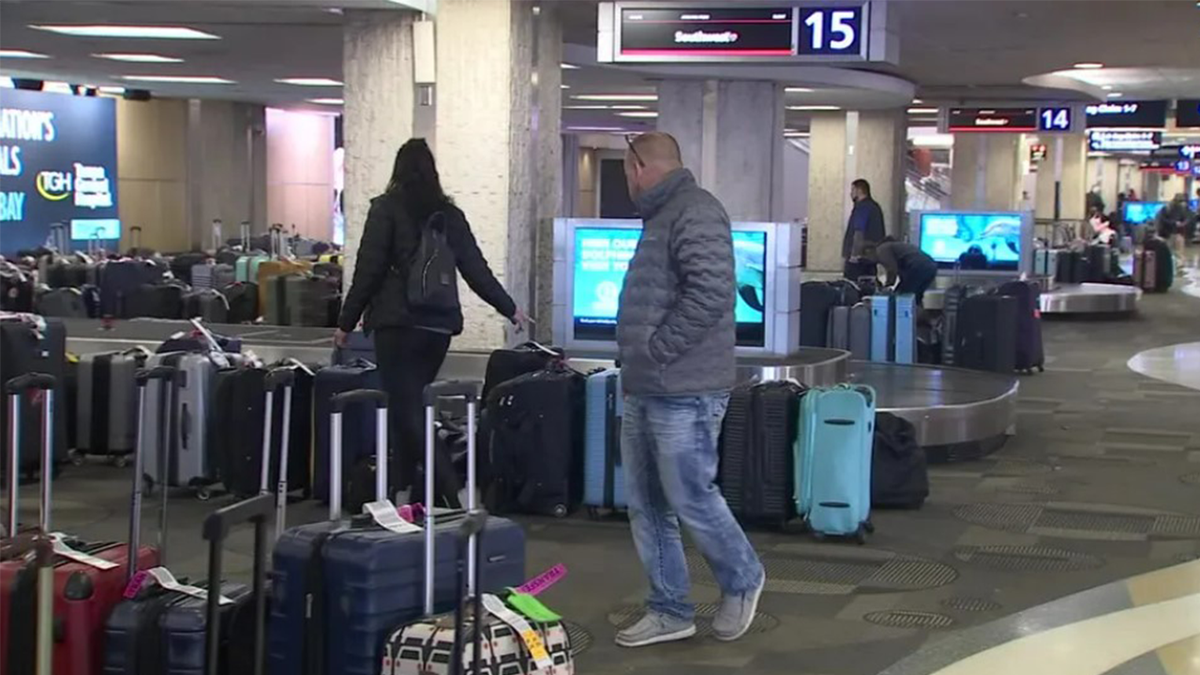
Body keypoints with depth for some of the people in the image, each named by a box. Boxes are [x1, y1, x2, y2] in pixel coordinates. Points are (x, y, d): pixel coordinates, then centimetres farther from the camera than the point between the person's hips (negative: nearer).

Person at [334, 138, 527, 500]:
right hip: (438, 325, 5)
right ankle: (403, 491, 16)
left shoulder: (386, 208, -2)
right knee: (410, 406, 15)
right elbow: (476, 269, 14)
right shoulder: (450, 214, 11)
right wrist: (510, 309, 26)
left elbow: (368, 270, -6)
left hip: (397, 324, -5)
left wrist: (347, 322, 1)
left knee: (406, 411, -6)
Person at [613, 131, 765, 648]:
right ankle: (669, 611, 19)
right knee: (647, 507, 11)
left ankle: (742, 581, 21)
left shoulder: (695, 213, -13)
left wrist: (656, 350, -20)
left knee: (690, 499, -2)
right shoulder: (662, 216, 19)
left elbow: (711, 293, -24)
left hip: (683, 393, -10)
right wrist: (636, 357, 13)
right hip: (645, 391, 10)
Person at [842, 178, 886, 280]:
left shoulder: (862, 207, -11)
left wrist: (854, 254, -21)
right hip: (872, 256, 10)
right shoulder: (875, 207, 19)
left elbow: (859, 233, -19)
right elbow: (882, 234, 22)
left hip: (859, 257, -10)